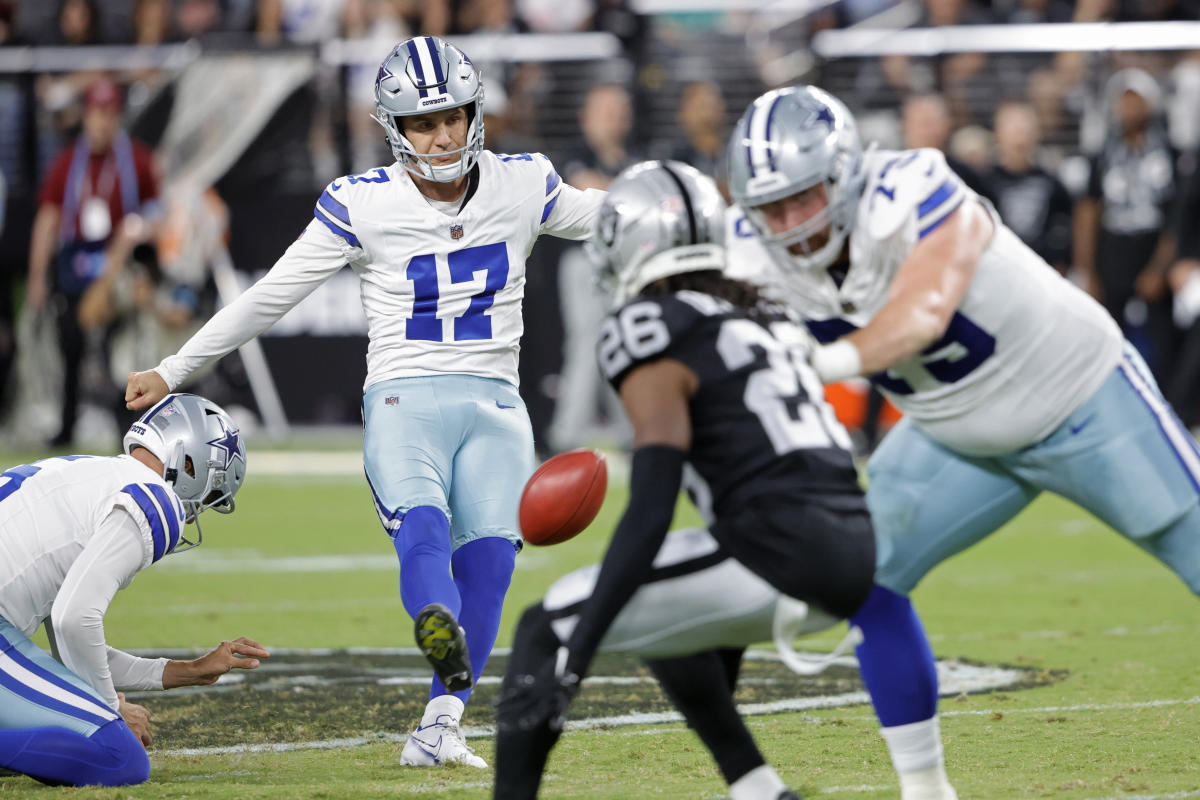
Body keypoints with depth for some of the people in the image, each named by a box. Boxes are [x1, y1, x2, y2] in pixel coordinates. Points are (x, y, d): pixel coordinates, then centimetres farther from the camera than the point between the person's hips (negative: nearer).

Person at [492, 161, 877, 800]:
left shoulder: (655, 340, -5)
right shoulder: (762, 314, 20)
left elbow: (651, 512, -14)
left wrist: (575, 654, -15)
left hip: (780, 556, -8)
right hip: (856, 553, 8)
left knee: (544, 632, 1)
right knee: (678, 622, 34)